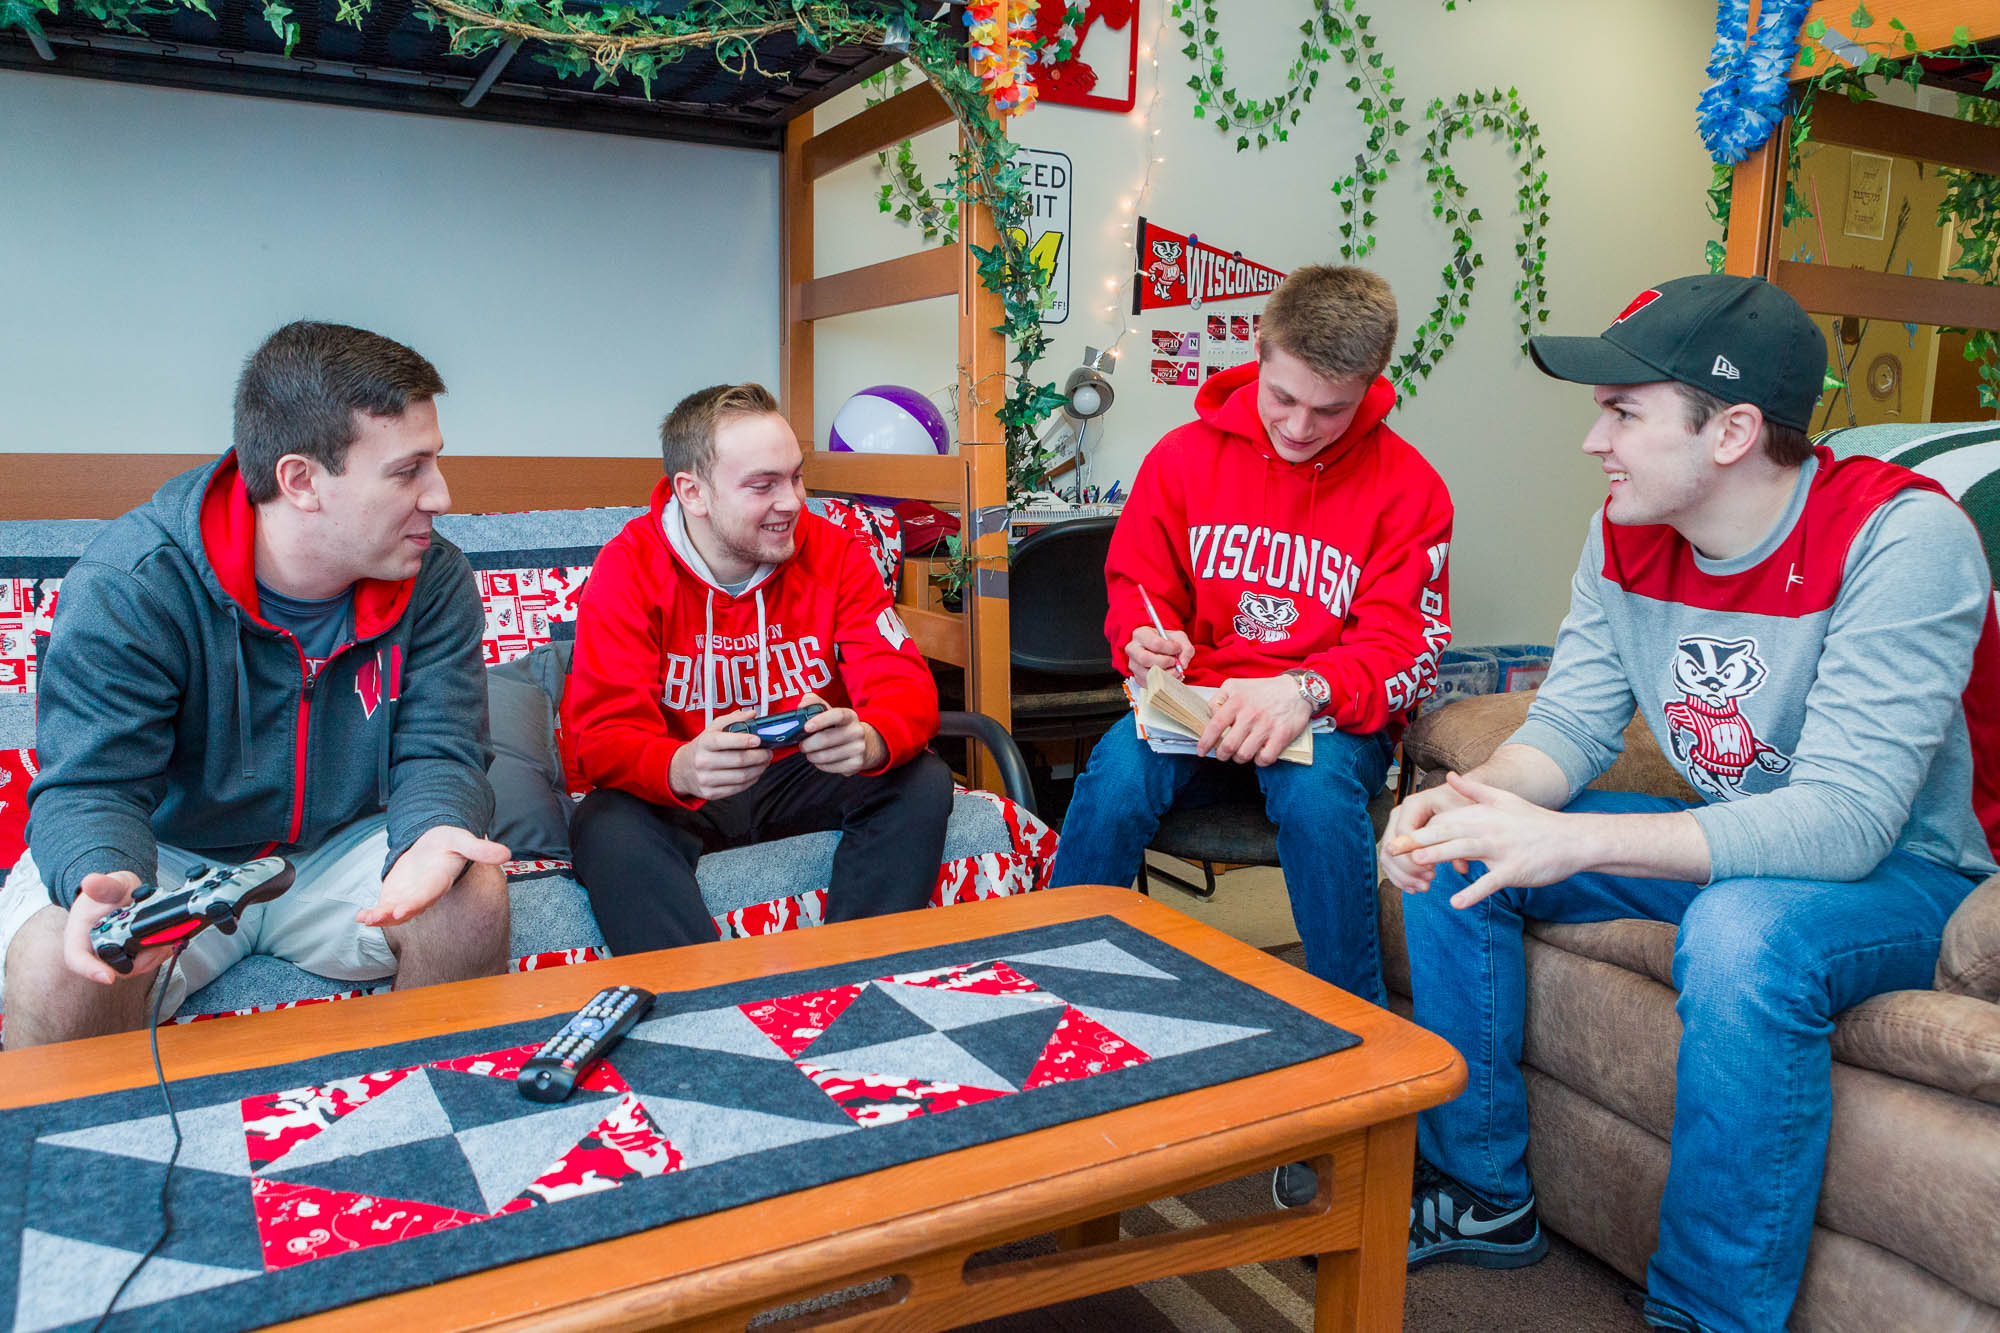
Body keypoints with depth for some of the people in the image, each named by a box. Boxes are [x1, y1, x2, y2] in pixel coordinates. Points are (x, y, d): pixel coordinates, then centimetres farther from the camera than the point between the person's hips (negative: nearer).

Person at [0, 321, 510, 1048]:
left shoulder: (435, 580, -12)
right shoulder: (127, 586, -21)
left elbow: (439, 750, -15)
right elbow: (89, 786, -22)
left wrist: (432, 836, -39)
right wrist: (105, 881, -46)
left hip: (339, 849, 2)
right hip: (169, 857, -2)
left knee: (474, 896, -25)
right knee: (61, 968, -31)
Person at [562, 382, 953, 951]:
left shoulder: (834, 552, -6)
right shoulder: (628, 568, -13)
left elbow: (904, 684, -13)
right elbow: (605, 732, -20)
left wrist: (869, 739, -40)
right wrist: (683, 769, -45)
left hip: (802, 779, 3)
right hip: (677, 795, -2)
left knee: (923, 783, -21)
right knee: (606, 827, -32)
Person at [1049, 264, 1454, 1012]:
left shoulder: (1408, 488, -4)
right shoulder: (1184, 456, 2)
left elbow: (1402, 648, -7)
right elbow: (1135, 586, 11)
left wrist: (1305, 691, -29)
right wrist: (1149, 641, -14)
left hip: (1332, 718, -1)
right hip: (1196, 703, 2)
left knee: (1316, 791, -36)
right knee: (1118, 773, -30)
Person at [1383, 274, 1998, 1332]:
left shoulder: (1902, 539, -26)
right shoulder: (1626, 536, -6)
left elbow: (1845, 820, -33)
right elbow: (1569, 726, -5)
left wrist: (1568, 841, -43)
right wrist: (1475, 799, -29)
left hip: (1913, 868, -6)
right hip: (1734, 847, 7)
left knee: (1742, 936, -39)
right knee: (1451, 853, -4)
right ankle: (1483, 1193, 11)